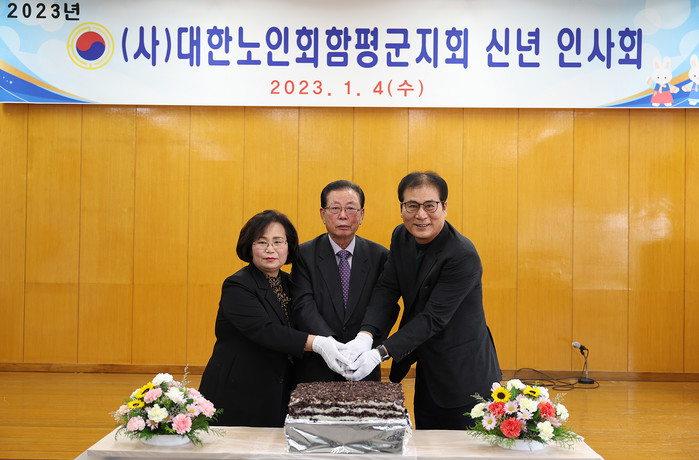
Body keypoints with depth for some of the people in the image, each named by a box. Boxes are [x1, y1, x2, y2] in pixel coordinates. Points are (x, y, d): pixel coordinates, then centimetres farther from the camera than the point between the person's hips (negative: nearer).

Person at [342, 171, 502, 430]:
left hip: (464, 378, -6)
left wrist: (380, 354, -30)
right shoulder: (401, 237, -1)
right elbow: (386, 288, -5)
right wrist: (365, 334, -23)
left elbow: (433, 318, -26)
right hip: (427, 375, 7)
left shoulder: (463, 256, -25)